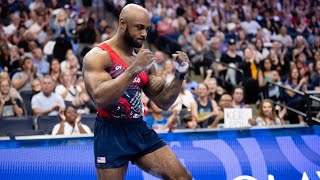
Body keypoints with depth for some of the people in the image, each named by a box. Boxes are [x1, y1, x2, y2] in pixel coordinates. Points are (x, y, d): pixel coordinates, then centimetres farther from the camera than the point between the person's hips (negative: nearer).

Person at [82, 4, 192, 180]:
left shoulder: (143, 59, 12)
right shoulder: (97, 56, -10)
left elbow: (163, 103, 16)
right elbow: (100, 98, -26)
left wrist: (179, 75, 1)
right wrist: (134, 69, -28)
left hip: (140, 130, 7)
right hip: (111, 133, -6)